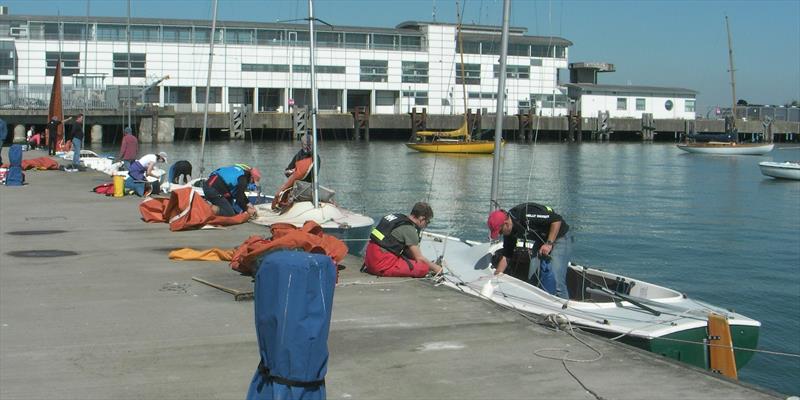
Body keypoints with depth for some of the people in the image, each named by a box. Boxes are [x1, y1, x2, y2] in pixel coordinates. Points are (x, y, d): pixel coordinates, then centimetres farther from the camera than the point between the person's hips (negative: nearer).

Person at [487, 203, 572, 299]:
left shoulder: (528, 213, -30)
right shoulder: (509, 232, -5)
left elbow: (557, 220, -26)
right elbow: (505, 257, 3)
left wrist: (549, 243, -27)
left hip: (558, 238, -8)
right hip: (539, 243, 8)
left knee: (555, 282, -17)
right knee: (532, 280, -1)